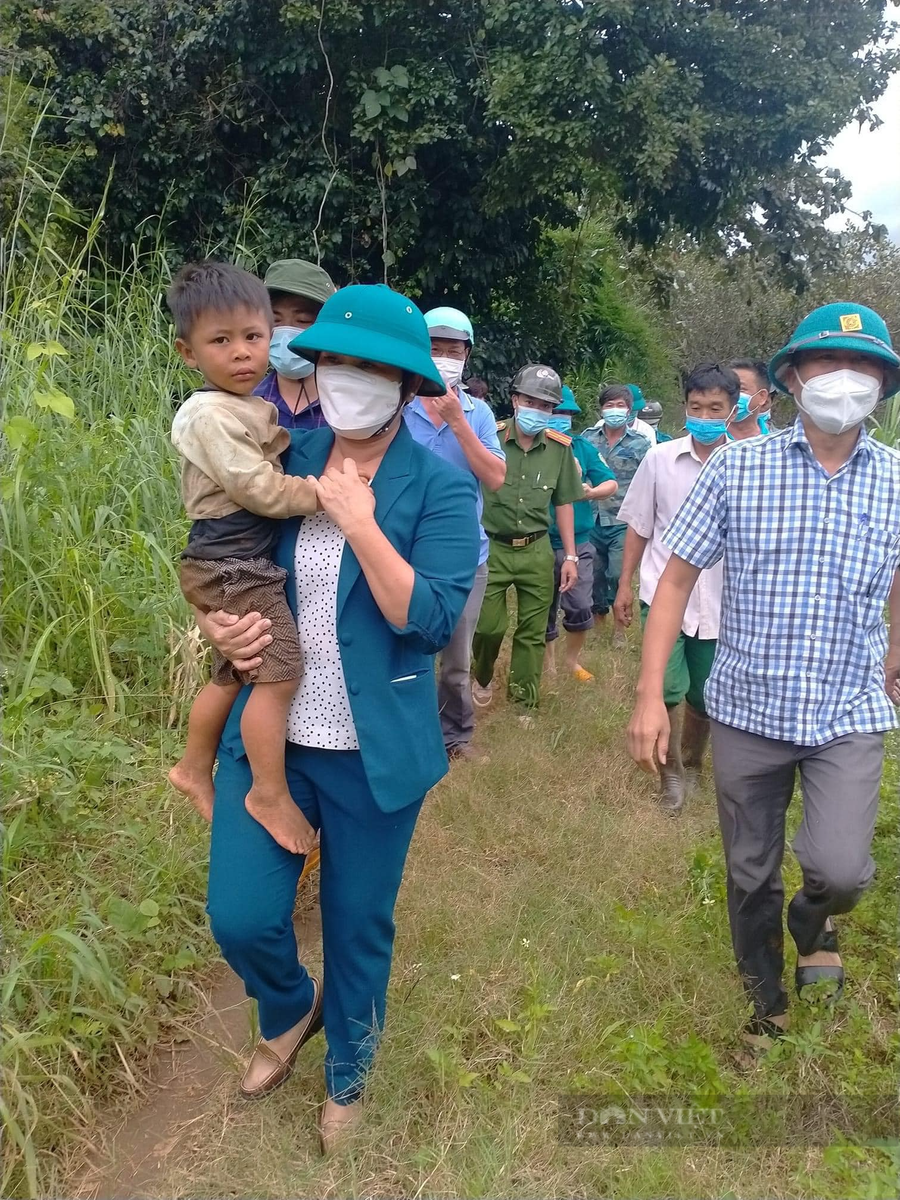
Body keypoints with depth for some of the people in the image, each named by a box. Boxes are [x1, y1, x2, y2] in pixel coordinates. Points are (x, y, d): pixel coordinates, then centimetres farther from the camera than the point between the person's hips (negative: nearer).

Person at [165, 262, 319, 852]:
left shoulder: (252, 408, 14)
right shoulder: (212, 415, -16)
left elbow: (274, 463, 25)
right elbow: (260, 489, -22)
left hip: (241, 564, 10)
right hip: (234, 566, -10)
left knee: (232, 674, 20)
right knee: (280, 672, -9)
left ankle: (195, 767, 36)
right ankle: (270, 795, 3)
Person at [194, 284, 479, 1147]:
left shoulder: (440, 486, -10)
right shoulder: (280, 459, 1)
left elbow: (432, 621, -19)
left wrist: (360, 523, -25)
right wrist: (219, 625, -8)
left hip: (374, 748, -2)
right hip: (267, 731, 3)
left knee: (359, 927, 13)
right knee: (240, 918, 3)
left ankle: (347, 1076, 43)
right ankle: (291, 1010, 41)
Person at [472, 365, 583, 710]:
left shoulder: (560, 447, 1)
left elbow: (563, 503, 9)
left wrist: (570, 556, 8)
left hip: (537, 551, 3)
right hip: (491, 548, -2)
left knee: (533, 632, 9)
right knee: (488, 626, 1)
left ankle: (524, 704, 25)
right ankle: (482, 679, 33)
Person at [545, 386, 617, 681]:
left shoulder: (582, 447, 3)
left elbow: (611, 483, 3)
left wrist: (591, 492, -18)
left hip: (578, 543, 2)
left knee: (580, 607, -3)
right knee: (544, 609, 12)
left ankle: (572, 661, 22)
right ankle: (549, 665, 32)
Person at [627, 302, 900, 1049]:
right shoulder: (737, 468, -7)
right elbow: (679, 577, -5)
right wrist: (651, 693, -10)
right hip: (747, 710, 0)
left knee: (839, 868, -16)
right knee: (750, 876, 13)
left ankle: (815, 919, 24)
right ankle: (767, 1000, 42)